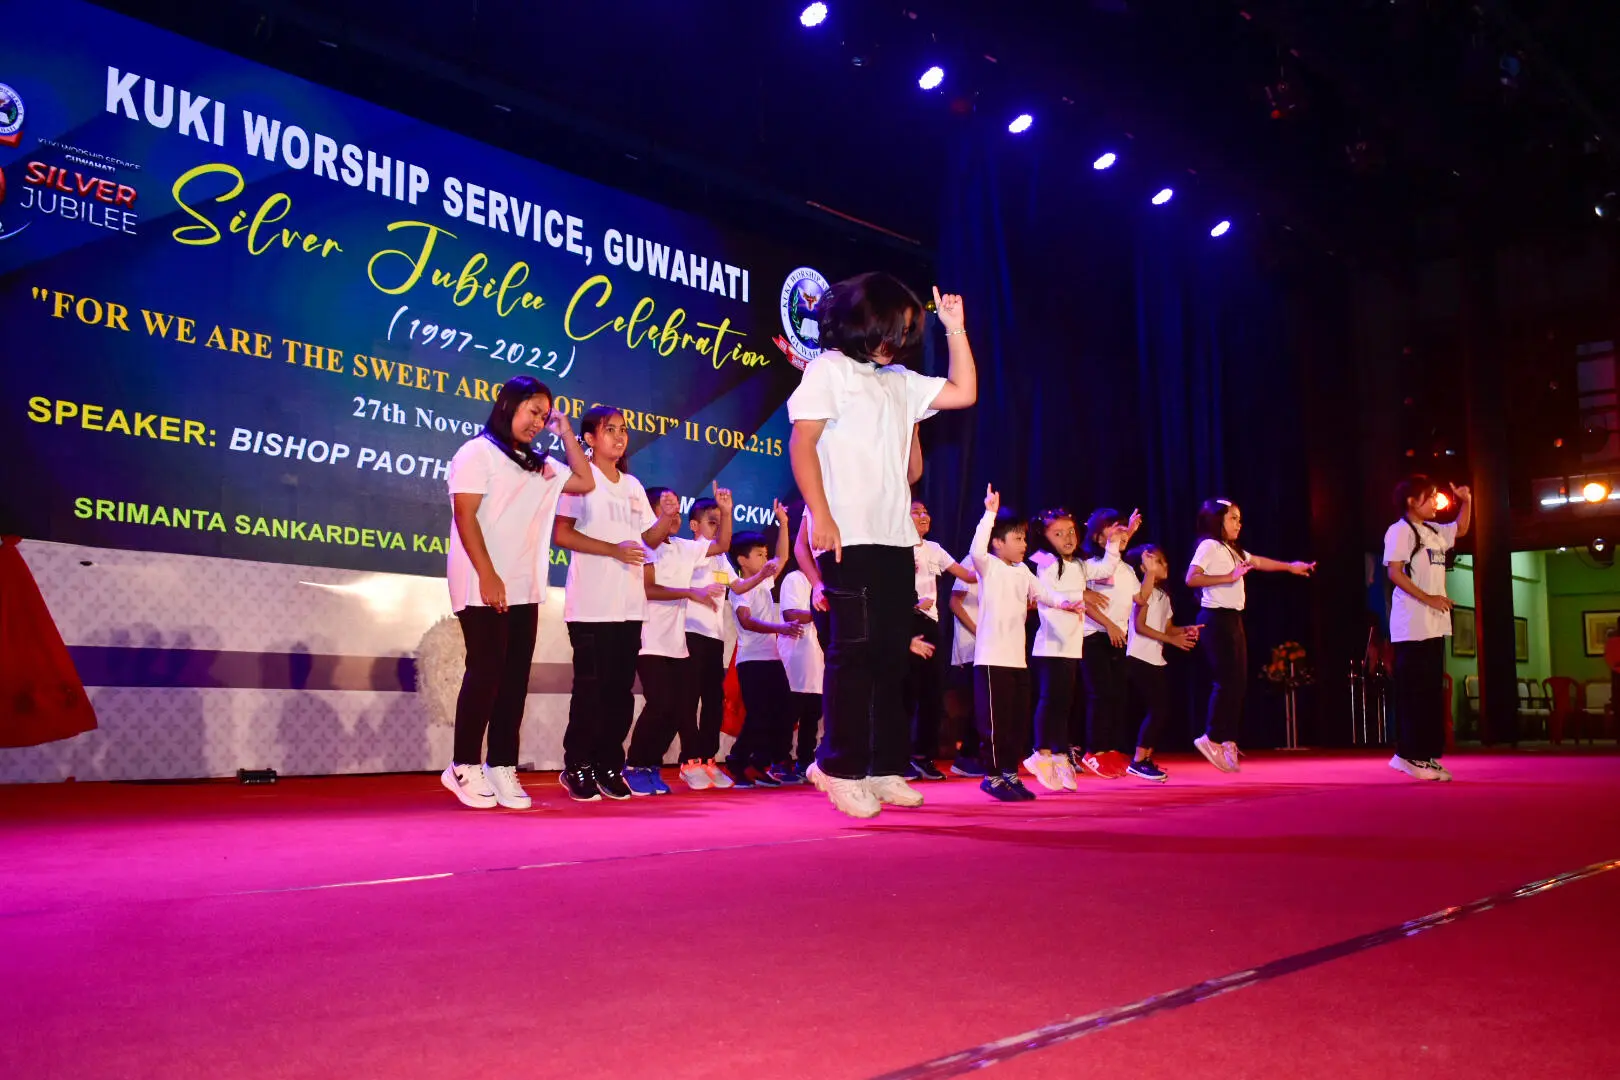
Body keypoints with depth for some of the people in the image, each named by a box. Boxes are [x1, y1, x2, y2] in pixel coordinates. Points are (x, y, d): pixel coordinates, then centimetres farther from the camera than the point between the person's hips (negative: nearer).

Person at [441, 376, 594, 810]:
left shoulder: (538, 465, 20)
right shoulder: (478, 452, -1)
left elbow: (585, 482, 20)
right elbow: (466, 516, -10)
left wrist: (565, 431, 16)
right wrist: (487, 576, -18)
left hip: (524, 591, 7)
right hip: (485, 588, -7)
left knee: (515, 678, 4)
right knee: (486, 673, -7)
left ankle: (502, 768, 7)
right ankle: (465, 767, 3)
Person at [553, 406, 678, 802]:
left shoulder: (633, 485, 17)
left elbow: (649, 538, 18)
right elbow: (562, 534, -11)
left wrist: (667, 520, -2)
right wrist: (614, 549, -17)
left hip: (630, 605, 6)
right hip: (591, 605, -6)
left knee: (621, 689, 7)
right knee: (591, 688, -4)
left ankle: (609, 765, 15)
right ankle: (577, 766, 7)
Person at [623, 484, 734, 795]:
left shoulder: (685, 547, 14)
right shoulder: (644, 545, -7)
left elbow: (721, 546, 22)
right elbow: (647, 589, -16)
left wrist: (726, 511, 10)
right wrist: (691, 593, -19)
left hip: (678, 644, 8)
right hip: (652, 644, -8)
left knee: (683, 708, 4)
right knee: (661, 705, -14)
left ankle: (651, 765, 17)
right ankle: (634, 767, 1)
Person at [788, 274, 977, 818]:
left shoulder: (899, 381, 21)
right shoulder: (828, 369, 2)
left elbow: (964, 392, 22)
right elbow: (802, 443, -6)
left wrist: (955, 327, 17)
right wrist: (820, 516, -16)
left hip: (896, 537, 7)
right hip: (848, 537, -7)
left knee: (893, 652, 6)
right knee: (855, 649, -7)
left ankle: (886, 768, 13)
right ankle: (842, 768, 1)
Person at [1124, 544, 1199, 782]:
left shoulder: (1163, 595, 18)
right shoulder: (1142, 592, -8)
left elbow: (1167, 628, 15)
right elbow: (1139, 626, -16)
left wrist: (1185, 630, -4)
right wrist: (1172, 640, -19)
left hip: (1158, 660, 9)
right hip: (1139, 660, -9)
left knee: (1162, 711, 6)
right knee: (1157, 710, -12)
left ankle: (1147, 759, 15)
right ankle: (1138, 762, -6)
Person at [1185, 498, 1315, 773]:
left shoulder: (1233, 550, 19)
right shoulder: (1209, 546, -9)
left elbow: (1259, 562, 29)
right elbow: (1191, 578, -20)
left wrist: (1290, 567, 24)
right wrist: (1229, 577, -21)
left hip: (1233, 619, 9)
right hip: (1216, 618, -9)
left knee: (1239, 681, 6)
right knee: (1227, 680, -10)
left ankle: (1228, 741, 11)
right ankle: (1213, 738, -1)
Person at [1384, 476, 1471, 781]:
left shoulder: (1434, 531, 17)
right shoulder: (1400, 530, -9)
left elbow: (1461, 530, 35)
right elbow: (1394, 572, -16)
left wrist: (1466, 502, 18)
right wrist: (1427, 598, -20)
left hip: (1435, 624, 9)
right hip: (1412, 625, -9)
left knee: (1433, 691, 9)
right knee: (1412, 691, -8)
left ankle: (1427, 754, 14)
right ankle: (1409, 755, -5)